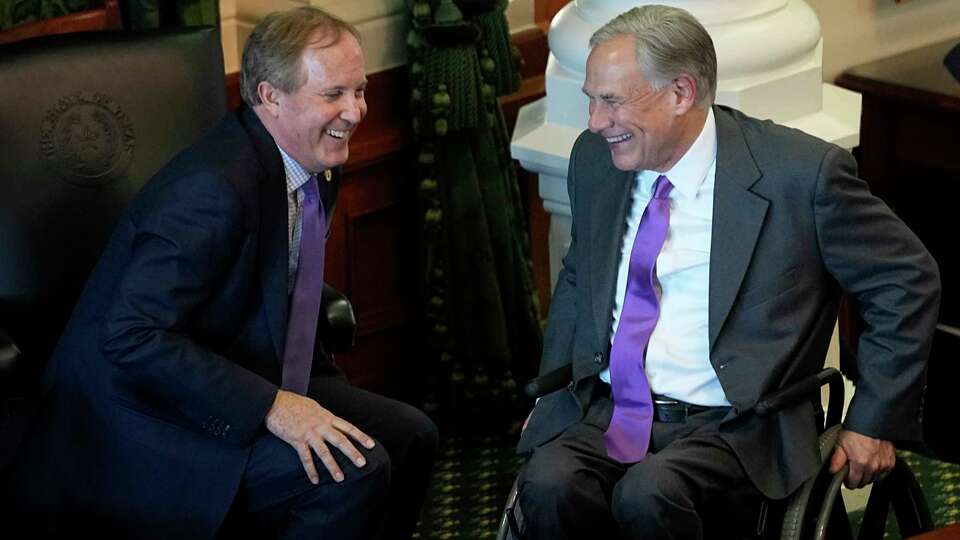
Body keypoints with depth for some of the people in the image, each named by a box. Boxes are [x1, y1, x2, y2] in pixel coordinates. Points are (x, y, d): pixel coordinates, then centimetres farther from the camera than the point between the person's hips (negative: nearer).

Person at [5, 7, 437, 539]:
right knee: (354, 472, -24)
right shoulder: (214, 189, -27)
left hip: (243, 385, 10)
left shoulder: (315, 167, 4)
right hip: (141, 422, -10)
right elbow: (131, 338, -30)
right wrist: (270, 406, -31)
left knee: (409, 436, 5)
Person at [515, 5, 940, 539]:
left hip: (730, 428, -4)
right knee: (549, 486, -28)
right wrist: (551, 394, 14)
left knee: (647, 496, -34)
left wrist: (875, 421, -1)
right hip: (604, 412, 4)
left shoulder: (800, 173, -9)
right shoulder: (596, 160, 8)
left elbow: (908, 281, 0)